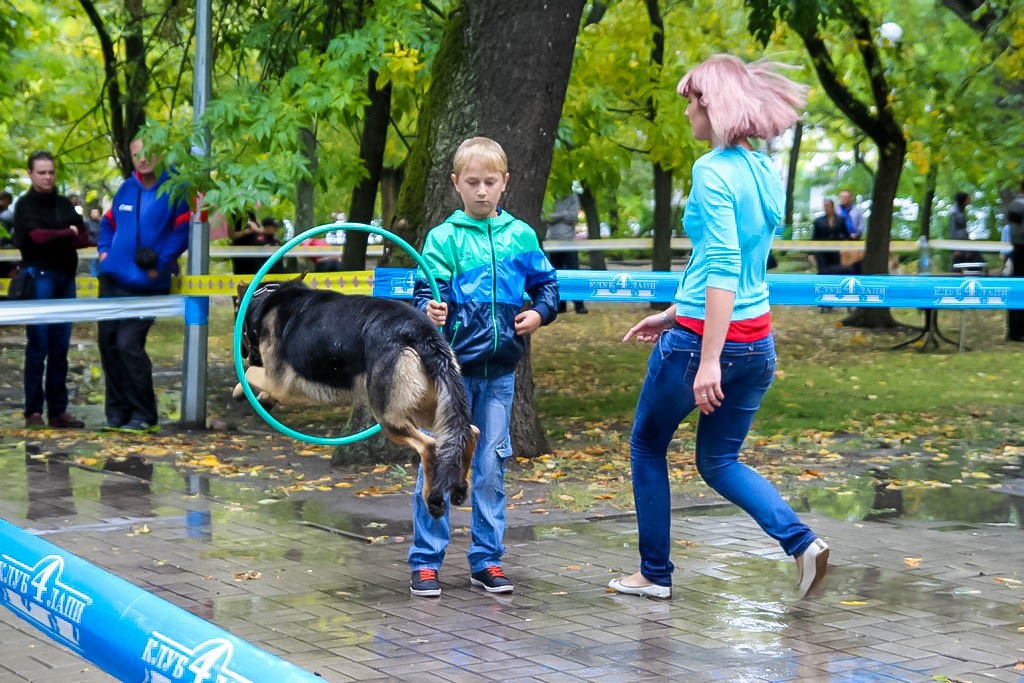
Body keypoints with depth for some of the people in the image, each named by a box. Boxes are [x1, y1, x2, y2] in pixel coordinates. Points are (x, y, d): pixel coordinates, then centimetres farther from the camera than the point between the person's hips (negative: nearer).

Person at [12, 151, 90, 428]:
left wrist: (54, 238, -10)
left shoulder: (64, 204, 16)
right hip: (39, 277, -5)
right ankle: (33, 410, -3)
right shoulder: (26, 205, 0)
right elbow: (38, 236, -16)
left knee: (60, 348, 5)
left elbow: (84, 238, 5)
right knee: (38, 346, -7)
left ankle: (58, 410, 8)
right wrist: (68, 234, -2)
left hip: (65, 278, 5)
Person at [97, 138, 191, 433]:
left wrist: (161, 263, -17)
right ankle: (117, 413, 17)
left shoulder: (174, 190, -7)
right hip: (112, 279, 7)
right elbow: (108, 222, 26)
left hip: (146, 285, -7)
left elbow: (183, 230, -12)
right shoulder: (126, 188, 12)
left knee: (128, 345, -13)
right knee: (108, 345, 7)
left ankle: (143, 416, -1)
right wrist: (104, 249, 11)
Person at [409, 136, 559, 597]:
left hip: (500, 371, 3)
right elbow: (426, 291, -10)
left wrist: (540, 312, -2)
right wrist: (430, 311, -30)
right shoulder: (443, 237, -3)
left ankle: (486, 560, 17)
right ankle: (425, 562, 8)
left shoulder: (520, 235, 7)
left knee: (491, 465, 7)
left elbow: (547, 284, 17)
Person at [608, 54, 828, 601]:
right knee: (718, 461, 19)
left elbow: (723, 267, -23)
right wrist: (671, 314, 25)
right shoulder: (766, 172, 10)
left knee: (647, 446, 15)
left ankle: (655, 574, 21)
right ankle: (801, 540, -2)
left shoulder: (713, 170, -16)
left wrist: (709, 361, -25)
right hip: (757, 341, 8)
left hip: (703, 337, -8)